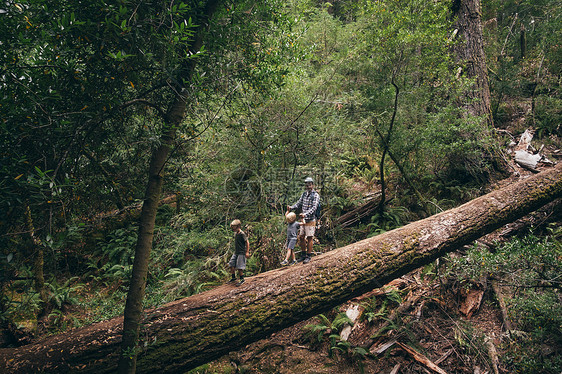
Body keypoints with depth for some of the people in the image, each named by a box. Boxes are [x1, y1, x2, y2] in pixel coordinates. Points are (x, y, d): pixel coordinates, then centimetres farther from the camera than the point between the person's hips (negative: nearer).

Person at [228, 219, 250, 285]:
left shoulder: (242, 234, -15)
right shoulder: (235, 233, 10)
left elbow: (247, 242, -15)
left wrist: (247, 252, -18)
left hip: (241, 253, -8)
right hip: (236, 252, 8)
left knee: (239, 267, -7)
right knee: (232, 265, 9)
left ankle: (242, 279, 9)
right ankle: (233, 278, 25)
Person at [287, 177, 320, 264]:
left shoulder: (316, 195, -9)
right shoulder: (304, 194, 12)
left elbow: (314, 208, -19)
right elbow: (299, 203, 12)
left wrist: (305, 214, -33)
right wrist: (291, 207, -6)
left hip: (310, 220, -7)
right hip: (303, 220, 7)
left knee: (309, 238, -2)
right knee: (301, 237, 11)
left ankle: (309, 256, 6)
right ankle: (303, 254, 24)